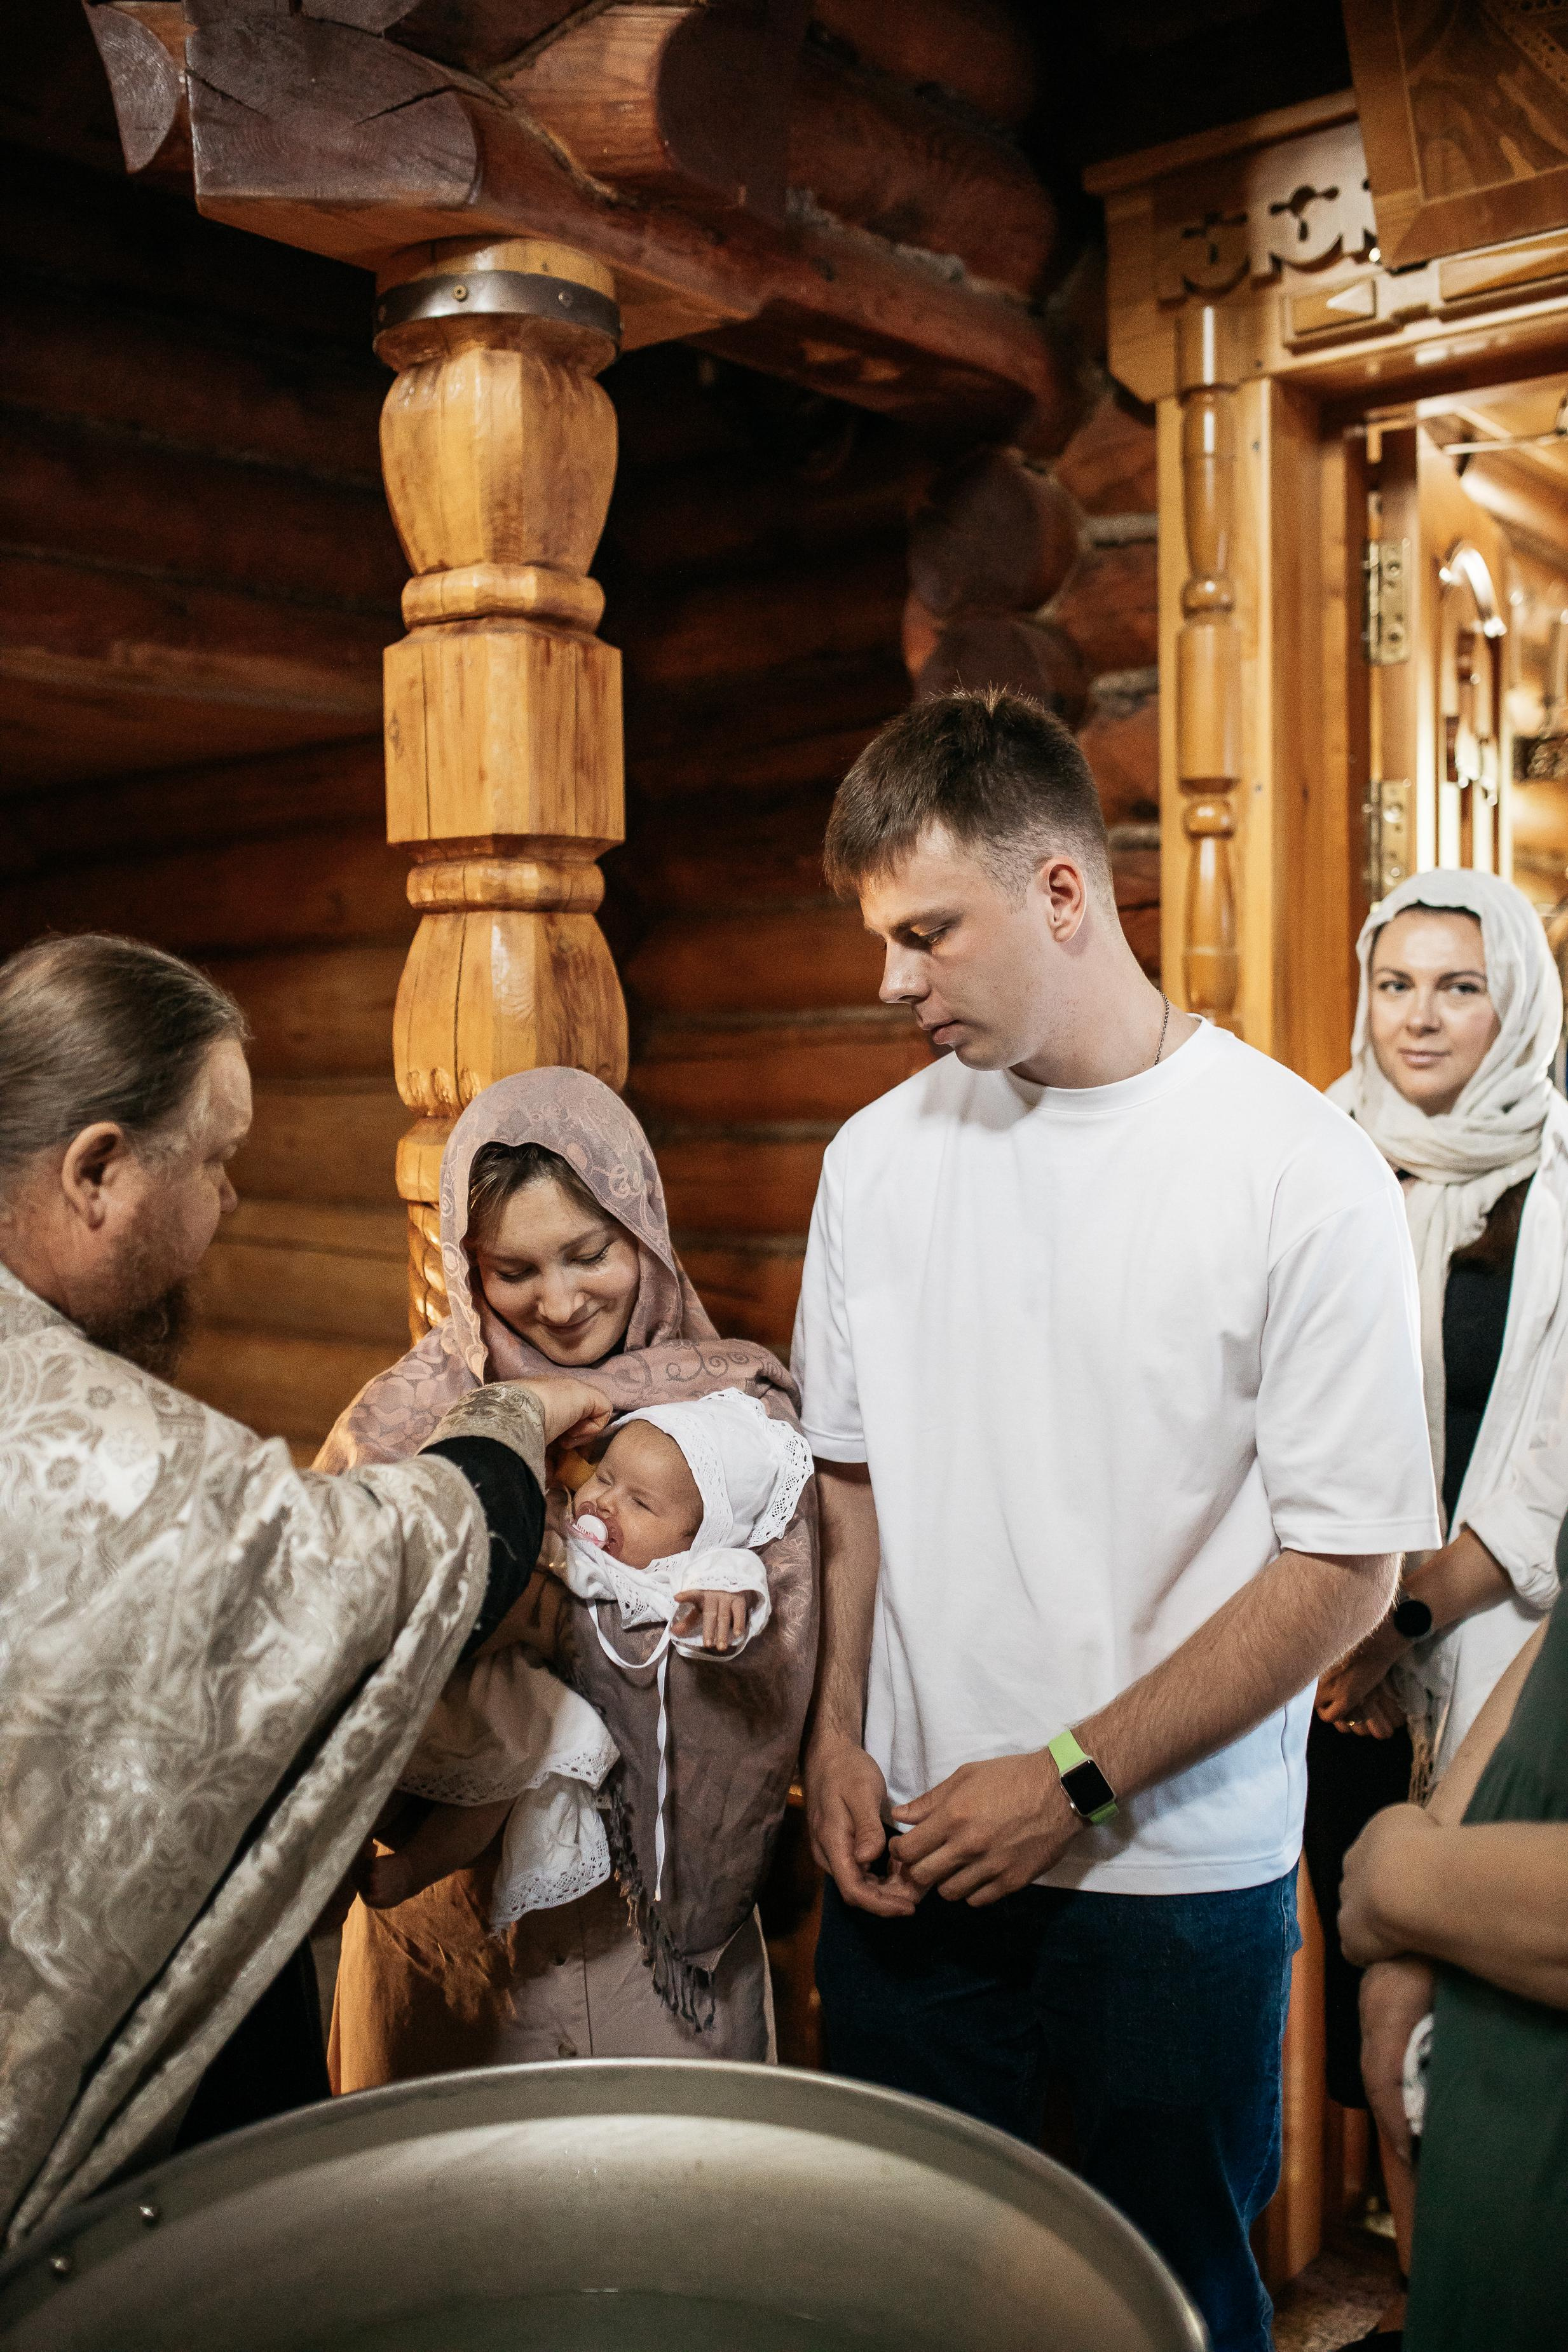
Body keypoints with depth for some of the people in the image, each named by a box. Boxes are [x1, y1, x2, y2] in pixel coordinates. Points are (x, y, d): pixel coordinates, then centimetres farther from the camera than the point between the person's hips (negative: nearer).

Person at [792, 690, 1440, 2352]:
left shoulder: (1298, 1171, -13)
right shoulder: (877, 1157, 2)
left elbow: (1343, 1567, -12)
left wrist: (1071, 1778, -14)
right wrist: (838, 1731, 1)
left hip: (1176, 1878, -3)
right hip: (912, 1856, 4)